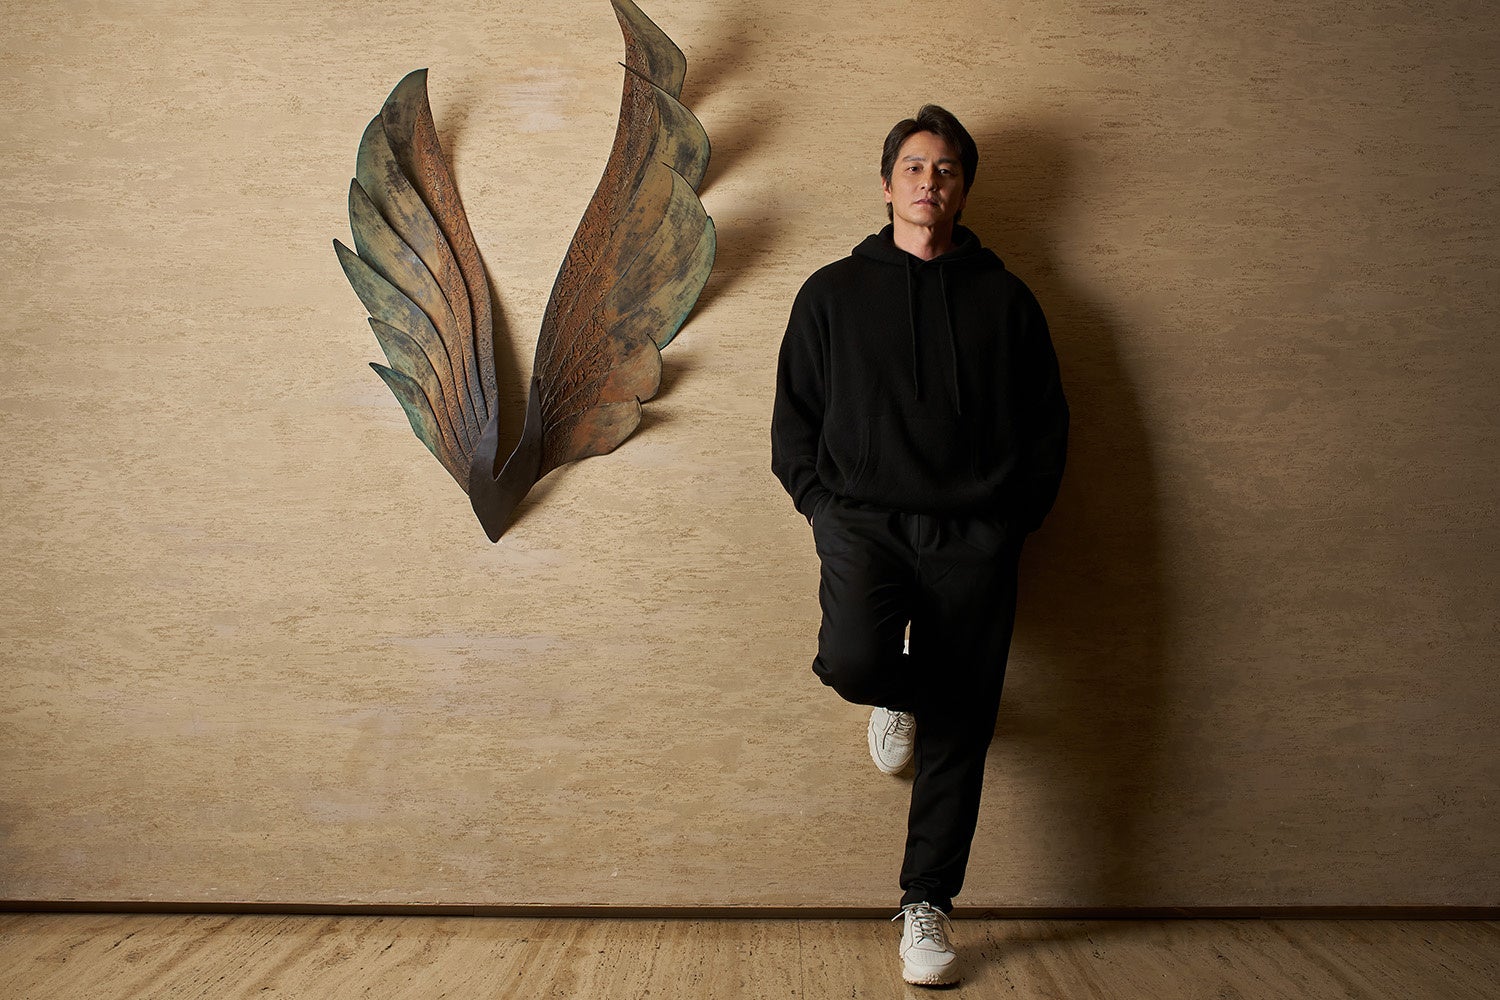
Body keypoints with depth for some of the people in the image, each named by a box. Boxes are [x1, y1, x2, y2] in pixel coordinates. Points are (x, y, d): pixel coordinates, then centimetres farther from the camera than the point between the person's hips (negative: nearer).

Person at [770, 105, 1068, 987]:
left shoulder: (1005, 299, 13)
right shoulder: (834, 293, 13)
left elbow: (1048, 426, 14)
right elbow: (794, 418, 13)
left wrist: (1013, 517, 2)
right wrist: (822, 504, -1)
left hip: (972, 535, 1)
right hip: (863, 518, 0)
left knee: (960, 732, -2)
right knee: (852, 659, -28)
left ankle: (927, 905, 15)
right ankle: (897, 694, 11)